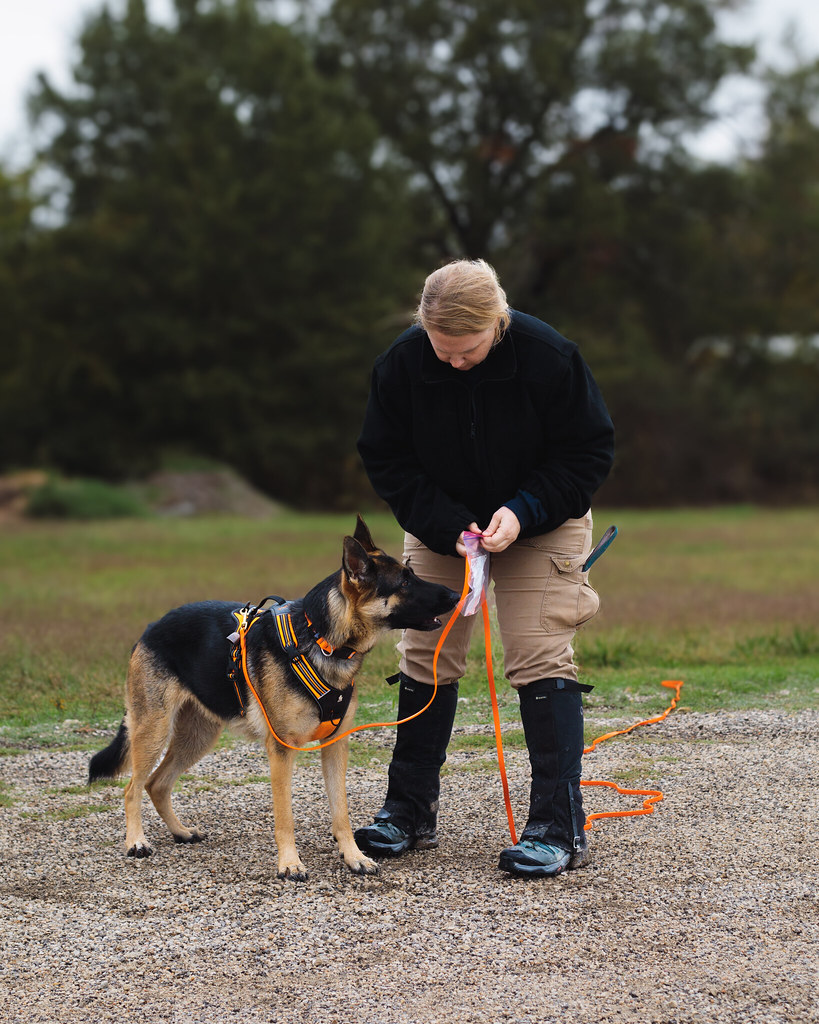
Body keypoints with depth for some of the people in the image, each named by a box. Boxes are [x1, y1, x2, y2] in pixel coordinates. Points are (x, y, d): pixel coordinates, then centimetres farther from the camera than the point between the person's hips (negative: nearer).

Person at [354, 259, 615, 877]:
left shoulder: (546, 355, -25)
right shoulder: (401, 363, -19)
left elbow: (590, 451, -15)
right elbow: (385, 458, -9)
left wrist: (524, 513, -27)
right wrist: (447, 526, -22)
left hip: (541, 520, -3)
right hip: (439, 522, 3)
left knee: (541, 661, -11)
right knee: (425, 658, 4)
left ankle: (559, 828, -8)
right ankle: (410, 813, 17)